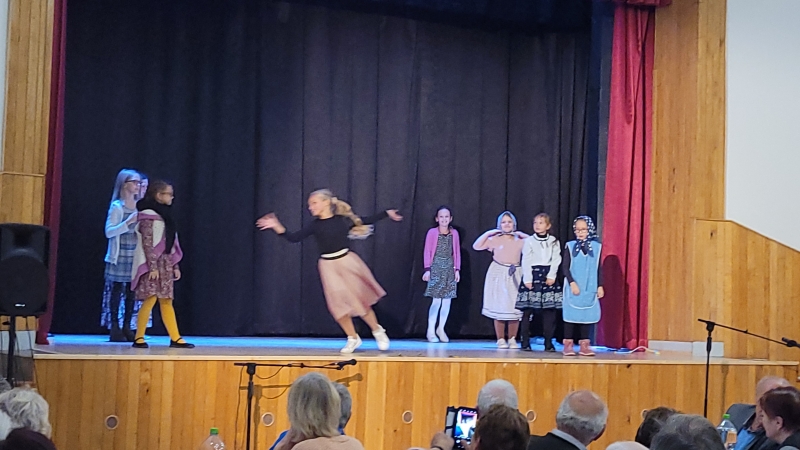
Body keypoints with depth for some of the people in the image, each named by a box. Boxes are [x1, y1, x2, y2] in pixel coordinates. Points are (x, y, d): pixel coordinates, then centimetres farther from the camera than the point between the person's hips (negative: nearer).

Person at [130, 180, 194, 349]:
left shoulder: (165, 215, 15)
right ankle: (139, 338, -2)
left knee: (166, 301, 7)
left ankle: (175, 338, 6)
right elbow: (147, 243, -15)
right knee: (150, 299, -10)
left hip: (165, 264, 8)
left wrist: (175, 265, 13)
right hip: (154, 265, -8)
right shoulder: (148, 216, -9)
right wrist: (152, 266, -19)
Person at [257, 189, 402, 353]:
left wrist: (387, 214, 12)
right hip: (329, 267, 2)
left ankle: (378, 331, 24)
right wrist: (277, 227, -22)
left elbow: (365, 222, 9)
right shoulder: (315, 225, -2)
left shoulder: (343, 220, -4)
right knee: (338, 304, 0)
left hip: (347, 262, -2)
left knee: (360, 300, 3)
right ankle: (353, 338, 19)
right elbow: (294, 238, -10)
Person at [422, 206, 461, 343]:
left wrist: (457, 269, 4)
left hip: (449, 269, 3)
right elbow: (427, 251, -3)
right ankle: (431, 331, -2)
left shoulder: (454, 233, 5)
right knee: (436, 300, -9)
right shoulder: (432, 232, -3)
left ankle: (441, 329, 19)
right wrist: (427, 269, -9)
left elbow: (457, 252, 9)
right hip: (436, 268, -3)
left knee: (447, 300, 4)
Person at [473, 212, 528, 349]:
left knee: (515, 308, 1)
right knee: (499, 307, 1)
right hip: (498, 274, -1)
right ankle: (500, 339, 8)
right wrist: (488, 233, -5)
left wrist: (523, 235, 1)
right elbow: (476, 246, -5)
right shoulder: (495, 239, 1)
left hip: (515, 275, 1)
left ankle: (512, 339, 11)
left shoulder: (520, 240, 6)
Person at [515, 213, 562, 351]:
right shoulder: (529, 241, 5)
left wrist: (551, 276, -10)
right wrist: (527, 279, -9)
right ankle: (525, 342, 2)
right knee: (527, 310, -4)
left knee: (550, 311, -2)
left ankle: (548, 343, 4)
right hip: (533, 275, -1)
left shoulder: (554, 242, 10)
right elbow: (526, 261, 0)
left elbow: (556, 260, 2)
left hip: (548, 276, 1)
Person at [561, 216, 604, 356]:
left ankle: (584, 345, 9)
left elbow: (599, 268, 8)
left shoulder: (596, 246, 4)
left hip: (590, 288, 2)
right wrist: (572, 283, -12)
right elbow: (565, 267, -3)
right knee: (571, 314, 1)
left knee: (587, 314, 3)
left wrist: (600, 286, 5)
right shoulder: (570, 246, -1)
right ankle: (568, 344, 6)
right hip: (573, 287, -2)